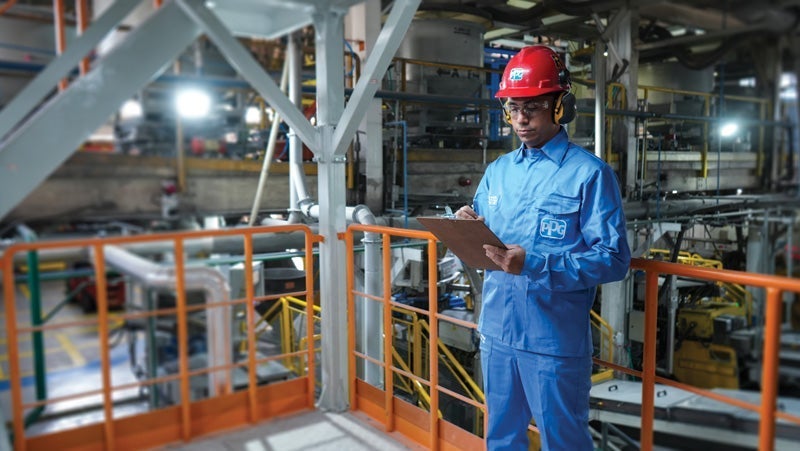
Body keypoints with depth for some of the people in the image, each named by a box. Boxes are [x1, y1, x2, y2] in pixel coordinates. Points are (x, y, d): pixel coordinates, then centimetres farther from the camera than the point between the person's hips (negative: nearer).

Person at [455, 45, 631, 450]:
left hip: (555, 340, -5)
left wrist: (533, 265, -25)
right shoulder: (497, 171, 9)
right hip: (496, 331, 6)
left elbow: (614, 259, -15)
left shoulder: (589, 173, -9)